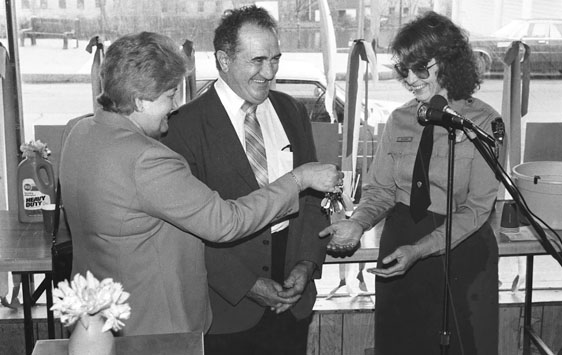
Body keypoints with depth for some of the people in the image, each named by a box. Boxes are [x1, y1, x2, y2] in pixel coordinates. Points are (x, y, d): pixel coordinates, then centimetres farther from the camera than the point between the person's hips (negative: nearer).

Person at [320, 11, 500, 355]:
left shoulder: (482, 122, -10)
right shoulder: (399, 120, 3)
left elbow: (477, 208, -14)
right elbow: (380, 189, 3)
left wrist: (419, 249, -23)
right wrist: (358, 223, -19)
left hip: (460, 250, -4)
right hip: (400, 242, 4)